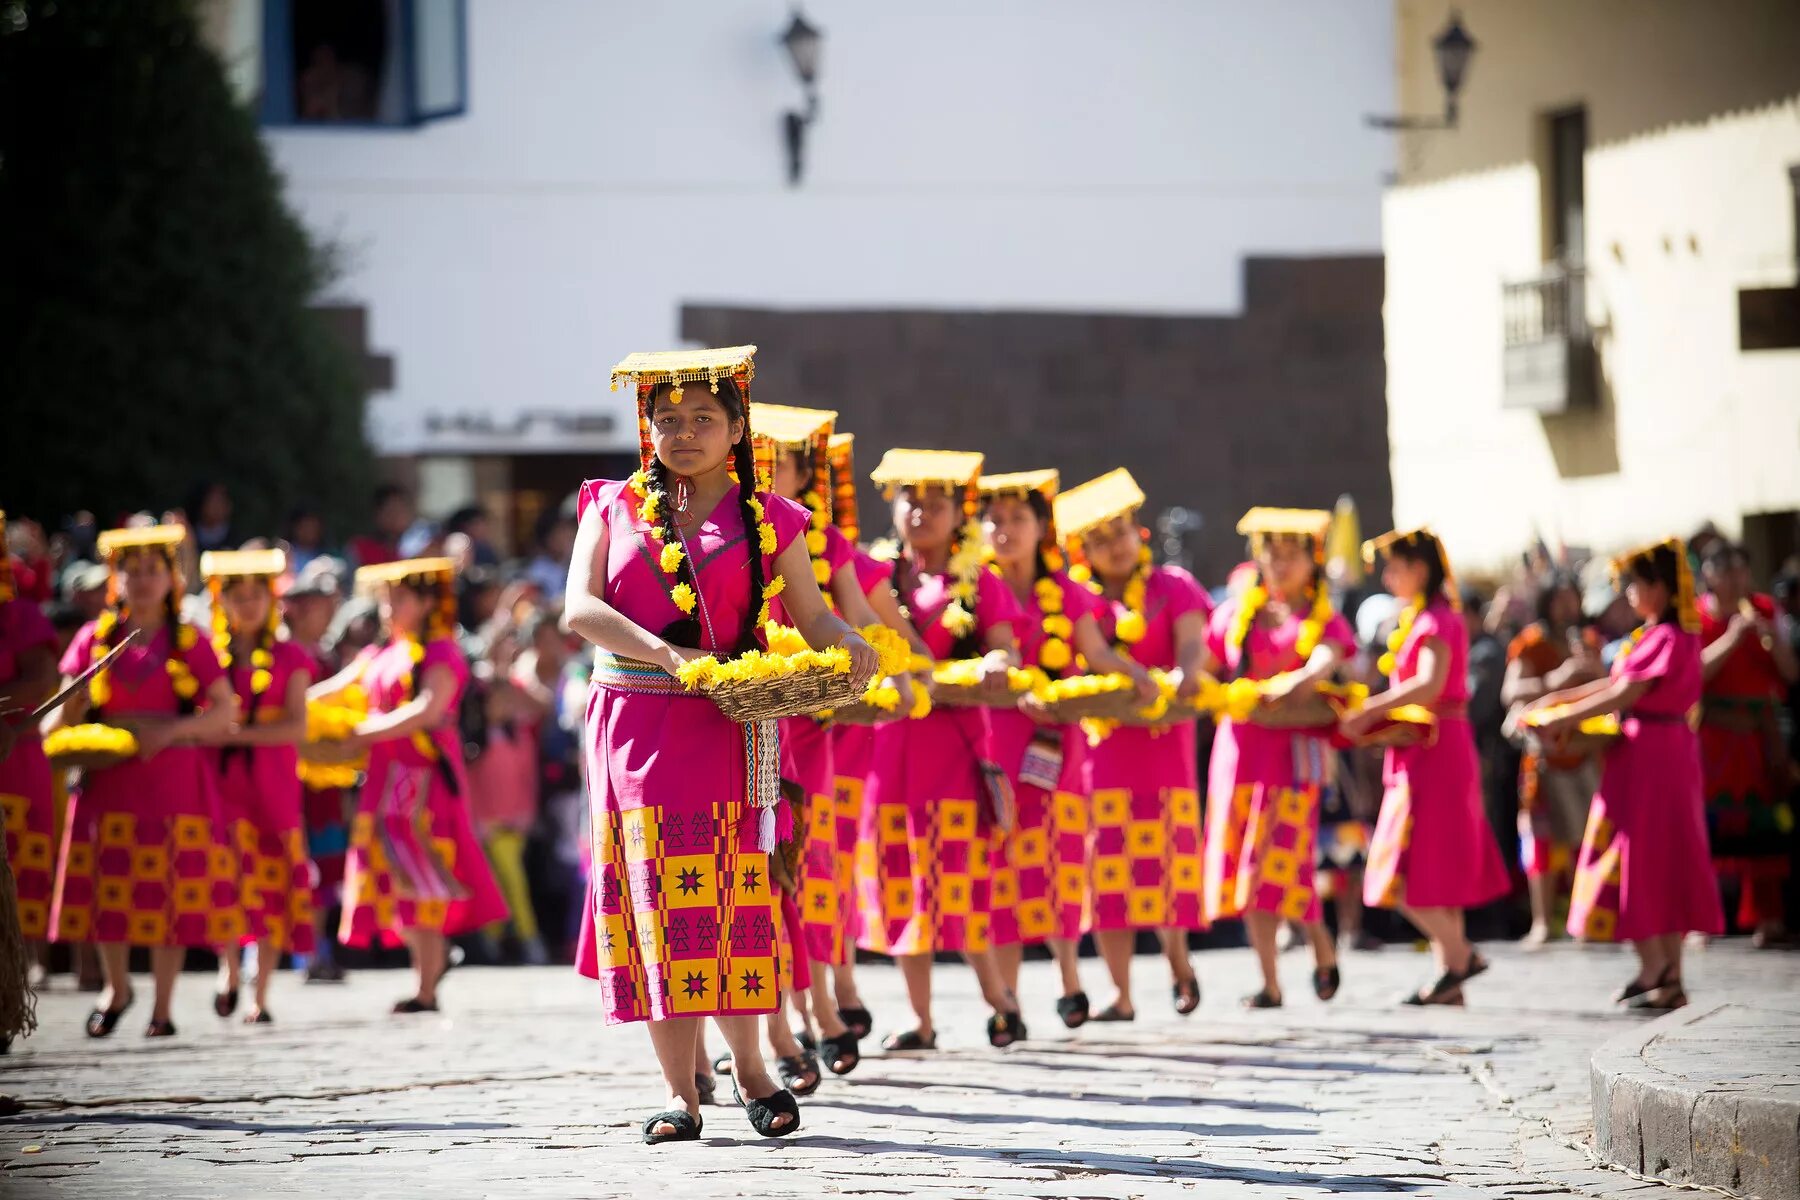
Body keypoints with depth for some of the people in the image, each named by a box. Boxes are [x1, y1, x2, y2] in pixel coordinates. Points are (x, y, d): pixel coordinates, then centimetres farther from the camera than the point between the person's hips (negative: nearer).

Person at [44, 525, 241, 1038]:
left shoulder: (191, 643, 3)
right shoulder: (94, 638, 8)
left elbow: (226, 711, -3)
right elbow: (68, 710, 8)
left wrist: (170, 731, -17)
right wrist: (57, 725, -13)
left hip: (175, 783, -1)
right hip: (109, 780, 1)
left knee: (171, 895, -2)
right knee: (107, 892, 0)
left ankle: (163, 1007, 8)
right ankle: (116, 987, 22)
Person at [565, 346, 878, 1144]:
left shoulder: (769, 521, 8)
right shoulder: (614, 508, 9)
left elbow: (811, 616, 6)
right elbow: (580, 608, -3)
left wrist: (851, 645, -18)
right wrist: (666, 654, -18)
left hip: (725, 732, -1)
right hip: (633, 724, 1)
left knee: (728, 893, -4)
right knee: (655, 898, -1)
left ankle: (747, 1066, 12)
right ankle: (680, 1092, 1)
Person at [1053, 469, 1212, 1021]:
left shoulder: (1172, 587, 6)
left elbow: (1192, 641, -10)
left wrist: (1186, 672, -33)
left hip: (1162, 736, -1)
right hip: (1096, 741, 1)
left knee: (1165, 853, -2)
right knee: (1106, 867, -3)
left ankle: (1177, 955, 25)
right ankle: (1121, 994, 1)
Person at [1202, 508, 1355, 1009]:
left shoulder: (1324, 622, 5)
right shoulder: (1235, 615, 14)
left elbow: (1324, 664, -16)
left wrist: (1294, 684, -38)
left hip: (1294, 747, -4)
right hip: (1239, 743, 4)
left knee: (1281, 856, -12)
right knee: (1243, 861, 1)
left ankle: (1323, 948, 13)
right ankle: (1269, 982, 6)